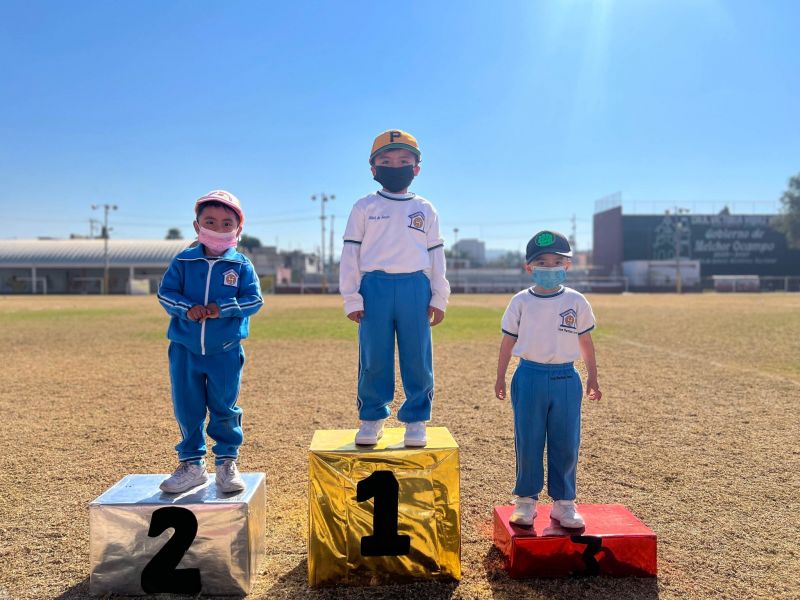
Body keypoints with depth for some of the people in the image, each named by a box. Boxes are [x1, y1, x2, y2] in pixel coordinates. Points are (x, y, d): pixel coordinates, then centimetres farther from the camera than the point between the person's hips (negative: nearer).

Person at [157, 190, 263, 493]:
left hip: (225, 351, -1)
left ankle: (227, 462, 23)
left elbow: (254, 299, -6)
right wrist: (186, 308, -18)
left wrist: (223, 308, -20)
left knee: (224, 408, 7)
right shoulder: (183, 261, 3)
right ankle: (191, 464, 24)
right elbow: (165, 292, 0)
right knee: (186, 409, 9)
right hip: (185, 349, 2)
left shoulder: (242, 265, 0)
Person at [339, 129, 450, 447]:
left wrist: (438, 298, 6)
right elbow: (351, 253, 5)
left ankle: (416, 420, 17)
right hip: (374, 288, -1)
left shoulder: (425, 209, 14)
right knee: (374, 359, 3)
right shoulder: (364, 207, 9)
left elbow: (436, 254, 12)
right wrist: (351, 298, -2)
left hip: (415, 289, 1)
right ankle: (371, 418, 18)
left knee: (417, 359, 3)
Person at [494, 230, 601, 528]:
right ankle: (526, 499, 20)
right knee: (528, 443, 5)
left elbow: (586, 341, 11)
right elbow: (508, 341, 5)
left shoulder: (576, 301, 3)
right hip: (530, 377, -1)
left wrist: (592, 378, 12)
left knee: (566, 444, 7)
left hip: (566, 379, 1)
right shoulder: (521, 301, 1)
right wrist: (500, 377, 5)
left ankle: (563, 502, 21)